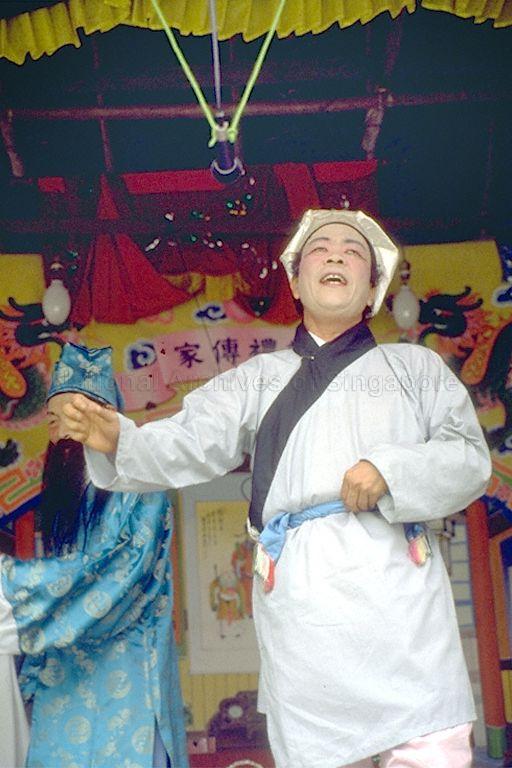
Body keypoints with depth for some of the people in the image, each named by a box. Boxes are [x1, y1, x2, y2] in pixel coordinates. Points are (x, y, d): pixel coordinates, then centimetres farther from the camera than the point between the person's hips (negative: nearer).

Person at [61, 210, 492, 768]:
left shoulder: (416, 366, 18)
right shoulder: (257, 377, 20)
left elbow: (470, 458, 9)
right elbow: (188, 444, 7)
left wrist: (391, 472, -10)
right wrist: (116, 439, -13)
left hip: (398, 580, 0)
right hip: (299, 592, 1)